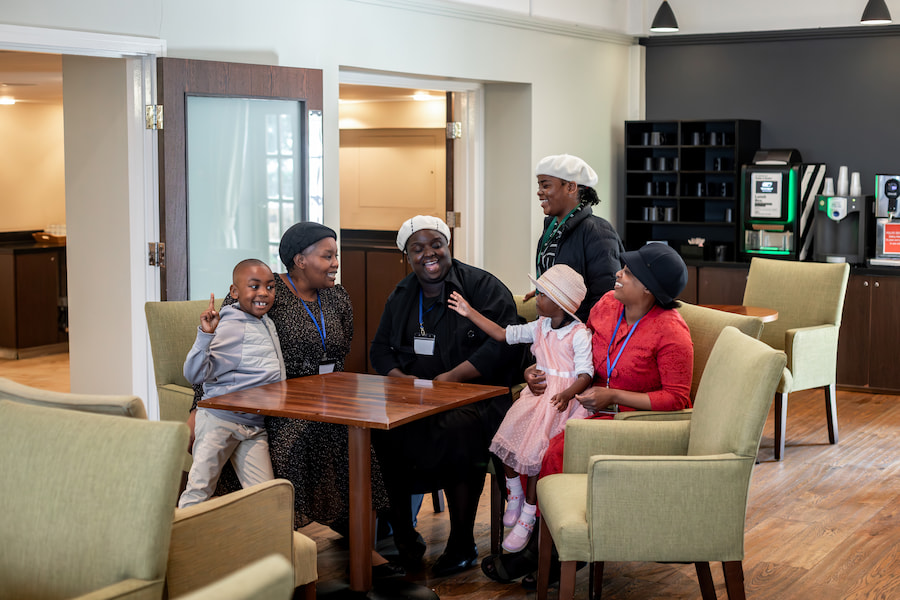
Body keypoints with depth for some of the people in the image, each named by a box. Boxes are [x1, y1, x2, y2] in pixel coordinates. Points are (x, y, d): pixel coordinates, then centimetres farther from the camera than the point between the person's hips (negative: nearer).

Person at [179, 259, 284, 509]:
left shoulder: (268, 323, 14)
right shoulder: (228, 326, -13)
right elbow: (194, 375, -21)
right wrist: (205, 334, -31)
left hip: (255, 426, 7)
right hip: (220, 419, -7)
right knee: (199, 489, -6)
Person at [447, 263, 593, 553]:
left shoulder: (579, 335, -11)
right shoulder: (539, 327, 11)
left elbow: (585, 374, -16)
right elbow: (503, 334, 18)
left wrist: (567, 394, -34)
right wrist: (471, 313, 17)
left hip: (562, 399, -7)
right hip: (537, 393, 7)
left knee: (535, 449, -20)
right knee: (507, 439, -12)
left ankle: (527, 518, -8)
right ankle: (514, 496, 12)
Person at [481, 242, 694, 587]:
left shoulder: (670, 331, -17)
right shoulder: (607, 304, 4)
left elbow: (677, 398, -17)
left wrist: (613, 396, -19)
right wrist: (538, 371, 1)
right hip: (598, 408, 7)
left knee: (561, 450, -27)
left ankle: (542, 551, -9)